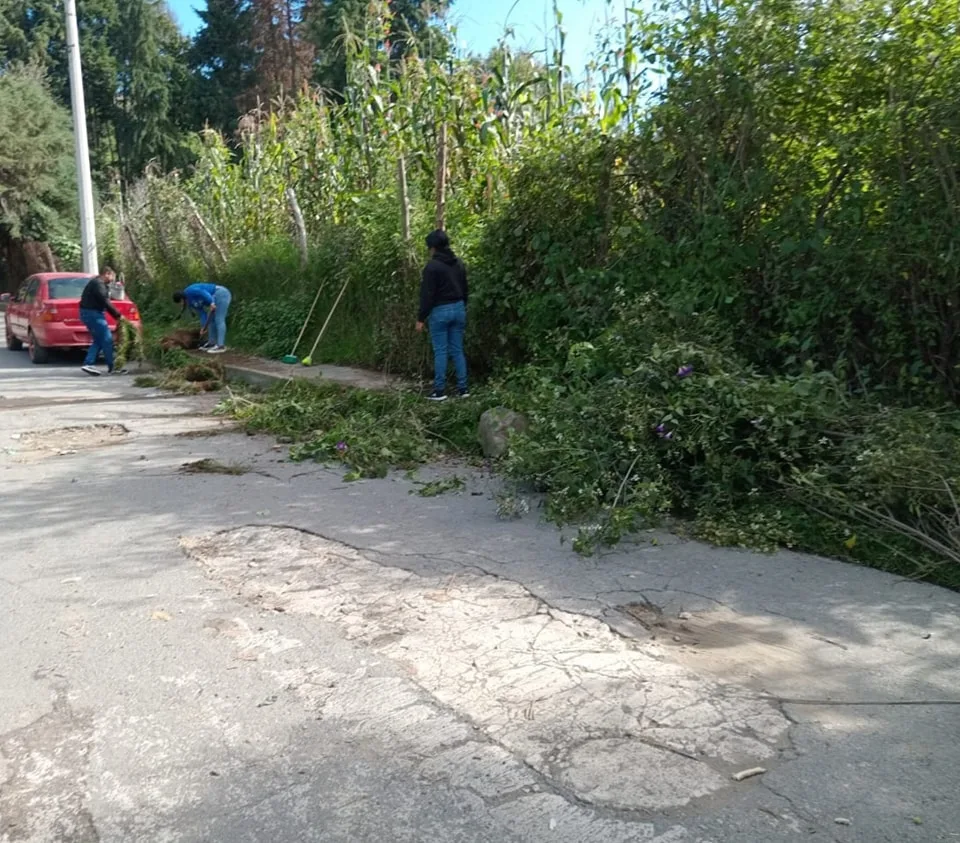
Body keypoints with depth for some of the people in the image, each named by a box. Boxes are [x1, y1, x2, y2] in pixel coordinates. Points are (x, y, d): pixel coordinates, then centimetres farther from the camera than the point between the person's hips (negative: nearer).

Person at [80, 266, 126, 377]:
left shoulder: (96, 283, 20)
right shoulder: (98, 284, -13)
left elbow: (104, 302, 18)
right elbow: (105, 302, -21)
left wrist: (116, 316, 11)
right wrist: (118, 315, -17)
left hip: (89, 313, 11)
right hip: (93, 313, -11)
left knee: (98, 340, 12)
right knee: (107, 339, -8)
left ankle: (88, 364, 7)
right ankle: (112, 368, -5)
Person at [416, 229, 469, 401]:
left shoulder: (432, 266, -12)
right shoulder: (459, 263, 10)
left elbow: (427, 294, -14)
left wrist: (421, 318, -9)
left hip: (440, 311, -6)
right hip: (458, 308, 6)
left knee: (440, 351, -1)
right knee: (457, 350, 10)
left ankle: (440, 391, 2)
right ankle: (463, 388, 10)